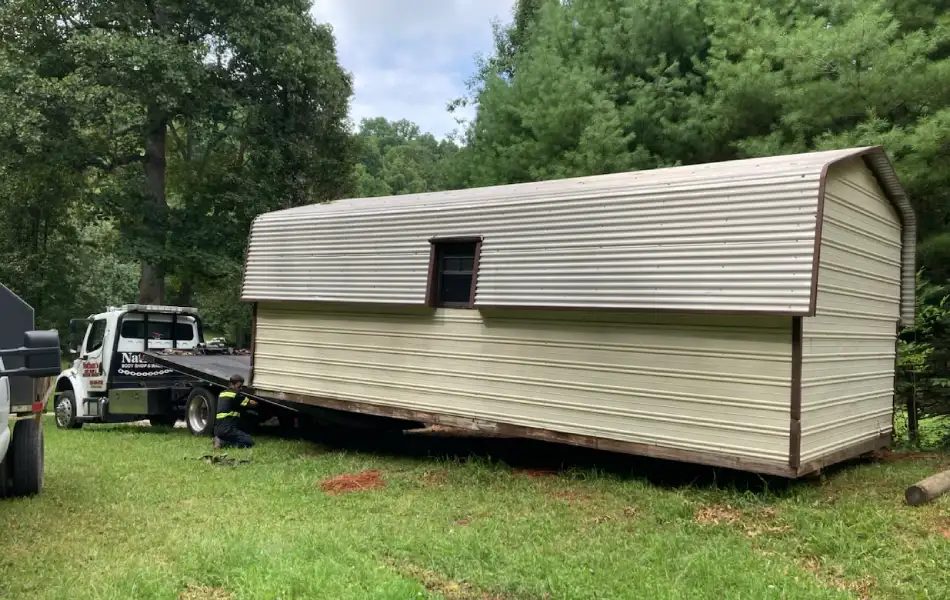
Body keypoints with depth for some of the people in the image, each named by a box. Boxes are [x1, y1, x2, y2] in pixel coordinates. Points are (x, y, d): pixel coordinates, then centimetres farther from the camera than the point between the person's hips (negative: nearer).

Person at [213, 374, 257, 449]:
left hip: (218, 429, 9)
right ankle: (223, 443, -14)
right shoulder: (235, 395, -8)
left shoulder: (222, 394, 17)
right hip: (227, 429, -9)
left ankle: (221, 439, 3)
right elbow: (251, 403, -1)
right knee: (250, 442, -7)